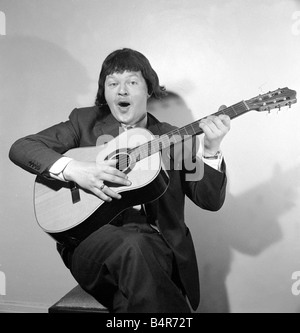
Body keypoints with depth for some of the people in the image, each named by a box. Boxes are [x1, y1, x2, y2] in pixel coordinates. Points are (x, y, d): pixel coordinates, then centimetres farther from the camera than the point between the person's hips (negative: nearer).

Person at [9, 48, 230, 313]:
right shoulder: (84, 121, 11)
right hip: (93, 234, 0)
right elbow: (20, 147, 2)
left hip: (157, 242, 1)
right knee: (133, 247, -34)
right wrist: (71, 168, -14)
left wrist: (211, 149, -13)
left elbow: (211, 200, 5)